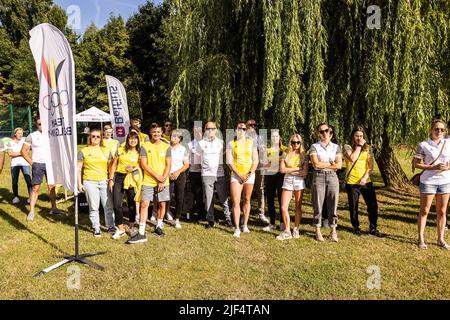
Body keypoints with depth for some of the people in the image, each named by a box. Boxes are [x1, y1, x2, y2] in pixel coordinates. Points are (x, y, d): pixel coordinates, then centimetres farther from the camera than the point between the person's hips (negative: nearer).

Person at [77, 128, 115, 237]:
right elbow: (79, 169, 4)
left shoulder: (106, 151, 11)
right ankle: (96, 229, 16)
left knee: (109, 205, 3)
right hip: (90, 182, -2)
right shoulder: (83, 151, 4)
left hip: (104, 181, 2)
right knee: (93, 207, 3)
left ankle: (111, 226, 17)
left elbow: (110, 167, 14)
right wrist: (79, 184, -1)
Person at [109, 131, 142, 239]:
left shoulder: (139, 152, 5)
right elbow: (113, 165, 8)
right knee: (117, 204, -5)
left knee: (132, 204, 8)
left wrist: (134, 168, -9)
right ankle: (120, 228, 10)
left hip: (132, 179, 0)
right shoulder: (120, 150, 6)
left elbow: (142, 167, 9)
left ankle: (131, 227, 25)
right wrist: (111, 179, 4)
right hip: (119, 178, 1)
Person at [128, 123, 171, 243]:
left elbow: (168, 165, 2)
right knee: (144, 204, -7)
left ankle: (158, 226, 29)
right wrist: (157, 176, -12)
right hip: (148, 181, -2)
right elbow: (143, 164, -6)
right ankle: (141, 233, -5)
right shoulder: (145, 146, 1)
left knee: (162, 204, 8)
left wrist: (163, 179, -10)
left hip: (163, 181, 2)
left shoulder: (166, 147, 6)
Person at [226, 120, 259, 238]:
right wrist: (240, 175, -10)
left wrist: (249, 174, -8)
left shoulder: (251, 142, 7)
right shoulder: (231, 144, 3)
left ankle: (245, 225, 21)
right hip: (236, 175, -1)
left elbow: (255, 161, 5)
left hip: (249, 174, 2)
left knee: (247, 200, 8)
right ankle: (237, 228, -6)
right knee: (236, 201, -9)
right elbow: (229, 162, -2)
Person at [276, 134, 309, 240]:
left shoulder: (303, 155, 5)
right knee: (284, 207, -6)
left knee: (298, 207, 5)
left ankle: (296, 229, 18)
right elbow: (282, 169, -4)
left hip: (299, 181, 0)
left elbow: (305, 172, -5)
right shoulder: (286, 154, 7)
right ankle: (287, 231, 6)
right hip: (287, 181, 1)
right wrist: (297, 169, -6)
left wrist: (290, 171, -7)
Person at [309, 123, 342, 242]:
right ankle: (318, 231, 12)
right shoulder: (314, 147, 3)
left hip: (332, 177, 2)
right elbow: (316, 164, -9)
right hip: (319, 177, -2)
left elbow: (339, 165, -1)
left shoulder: (336, 147, 11)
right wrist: (331, 163, -2)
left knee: (333, 204, 2)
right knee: (318, 205, 1)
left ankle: (333, 231, 12)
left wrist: (322, 164, -4)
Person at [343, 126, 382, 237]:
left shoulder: (368, 148, 7)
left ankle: (373, 228, 16)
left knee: (373, 205, 0)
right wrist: (359, 146, -11)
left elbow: (371, 166, 2)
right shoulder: (347, 147, -1)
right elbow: (353, 159, -20)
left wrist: (365, 177, -12)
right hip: (351, 182, -2)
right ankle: (356, 227, 26)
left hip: (366, 182, 2)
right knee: (353, 206, 8)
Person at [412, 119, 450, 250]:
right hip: (428, 181, -4)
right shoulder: (423, 145, -9)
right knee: (424, 211, 5)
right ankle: (421, 239, 14)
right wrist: (433, 167, -21)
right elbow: (415, 164, -9)